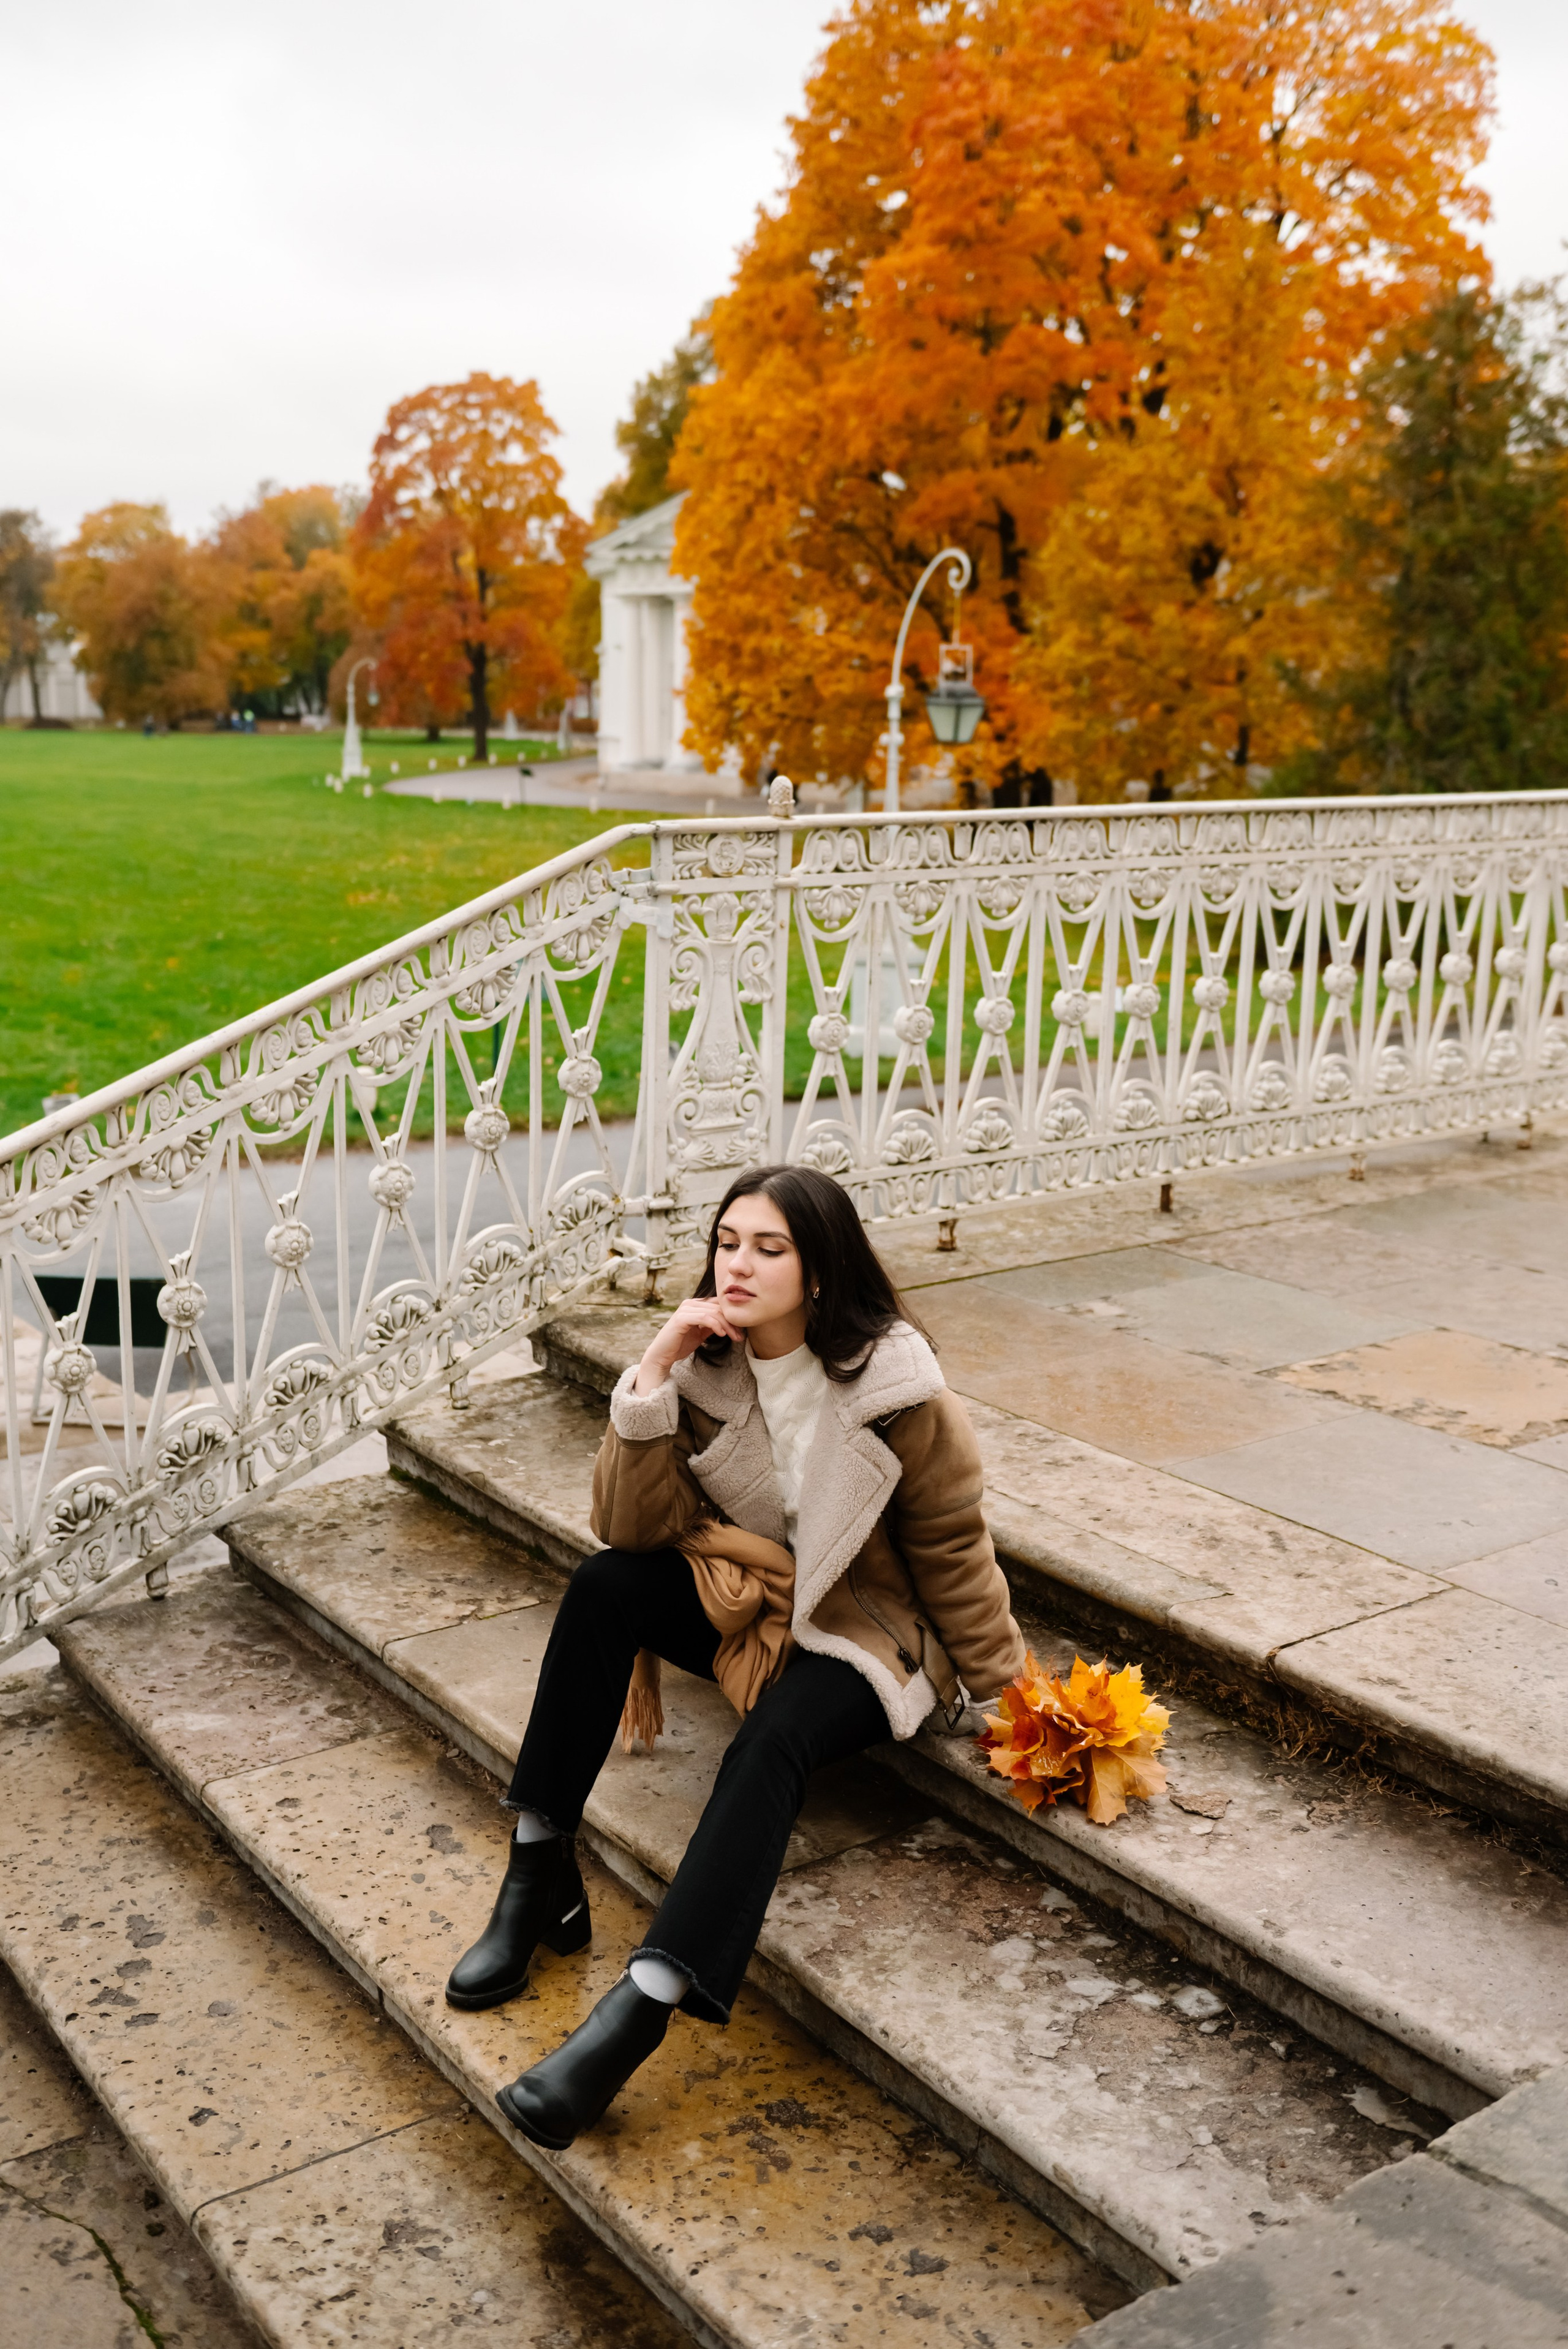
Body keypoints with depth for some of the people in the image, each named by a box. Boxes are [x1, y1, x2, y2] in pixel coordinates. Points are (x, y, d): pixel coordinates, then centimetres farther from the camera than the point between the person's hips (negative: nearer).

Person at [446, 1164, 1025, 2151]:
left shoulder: (897, 1392, -19)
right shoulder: (708, 1366, -7)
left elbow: (953, 1552, -8)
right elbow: (636, 1526, -13)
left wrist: (1005, 1690, -2)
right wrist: (652, 1379, -24)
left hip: (862, 1635, -5)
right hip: (744, 1596, 5)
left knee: (772, 1745, -34)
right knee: (604, 1585, -21)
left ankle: (636, 2014, -38)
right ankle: (541, 1879, -16)